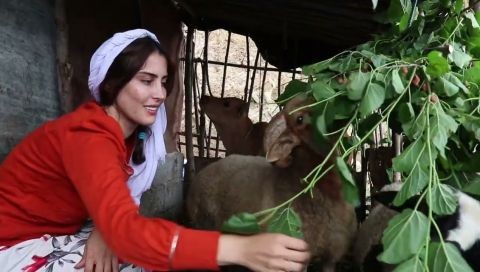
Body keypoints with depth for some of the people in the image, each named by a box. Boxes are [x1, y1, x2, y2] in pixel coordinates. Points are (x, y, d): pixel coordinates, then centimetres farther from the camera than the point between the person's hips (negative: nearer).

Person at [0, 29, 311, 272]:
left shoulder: (133, 130, -3)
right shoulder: (87, 135, -30)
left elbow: (114, 208, 1)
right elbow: (125, 228, -44)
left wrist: (104, 229, -24)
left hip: (57, 234, 7)